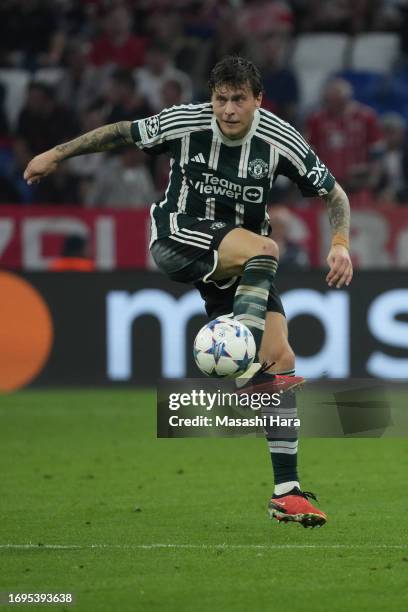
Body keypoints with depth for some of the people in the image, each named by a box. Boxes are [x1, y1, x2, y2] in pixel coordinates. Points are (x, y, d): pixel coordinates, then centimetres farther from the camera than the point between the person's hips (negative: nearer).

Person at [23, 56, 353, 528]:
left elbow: (334, 193, 1)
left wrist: (340, 245, -16)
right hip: (179, 238, -3)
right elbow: (122, 133, 3)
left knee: (282, 359, -9)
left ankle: (287, 493, -5)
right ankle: (246, 365, -37)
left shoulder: (280, 141, -9)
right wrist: (56, 154, 9)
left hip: (242, 263, 3)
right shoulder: (184, 123, -13)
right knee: (263, 249, -34)